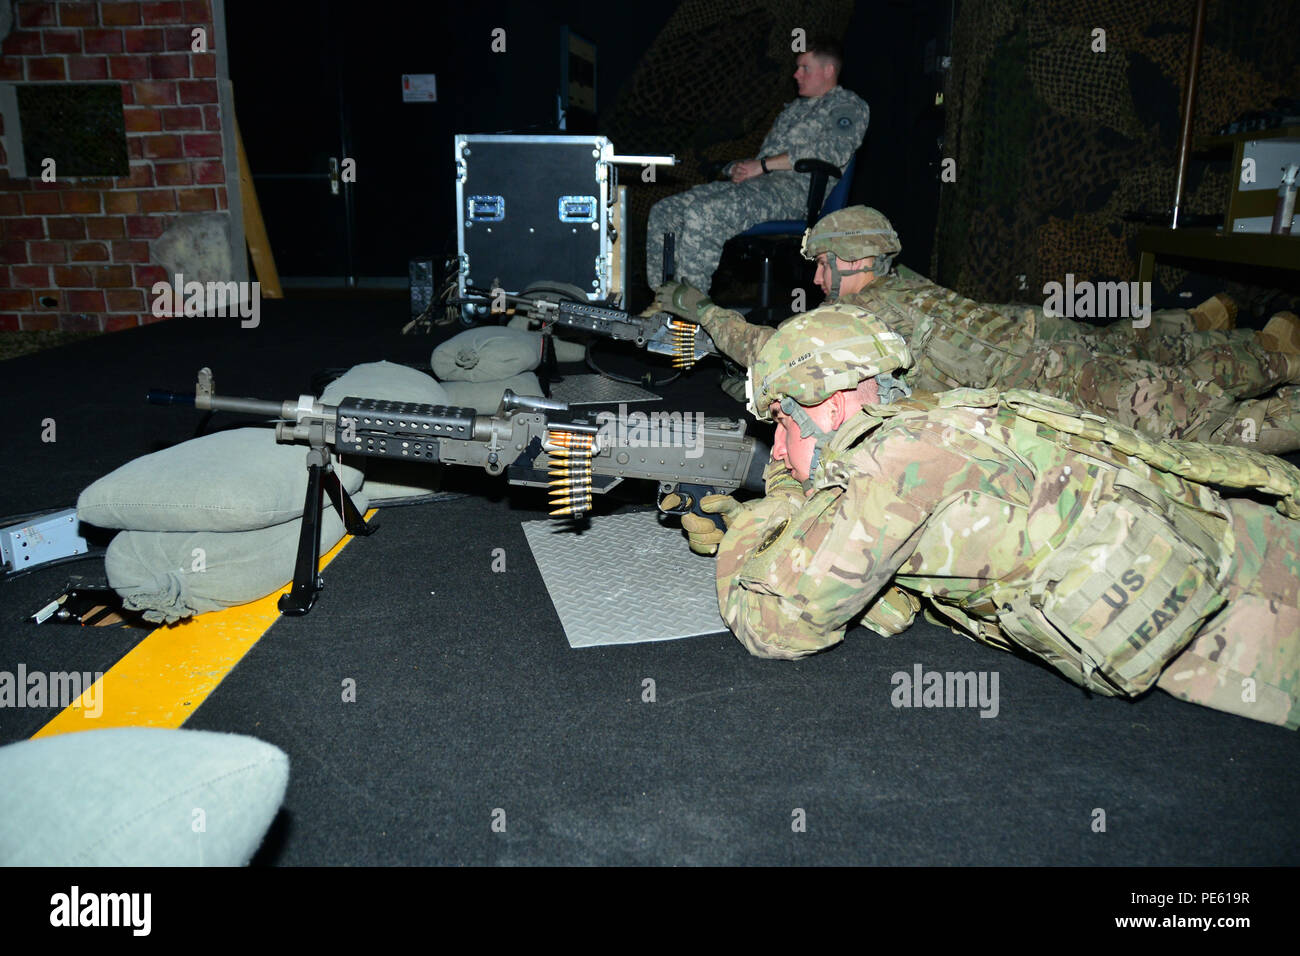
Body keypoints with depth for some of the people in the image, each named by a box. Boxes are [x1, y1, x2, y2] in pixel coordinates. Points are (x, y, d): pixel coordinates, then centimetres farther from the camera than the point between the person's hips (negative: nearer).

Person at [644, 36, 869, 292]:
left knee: (702, 214, -33)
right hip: (757, 184, 9)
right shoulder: (794, 107, 33)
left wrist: (762, 165, -12)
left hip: (795, 188, -9)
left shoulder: (849, 106, 7)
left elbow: (833, 151, -12)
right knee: (664, 212, -7)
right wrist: (740, 167, 6)